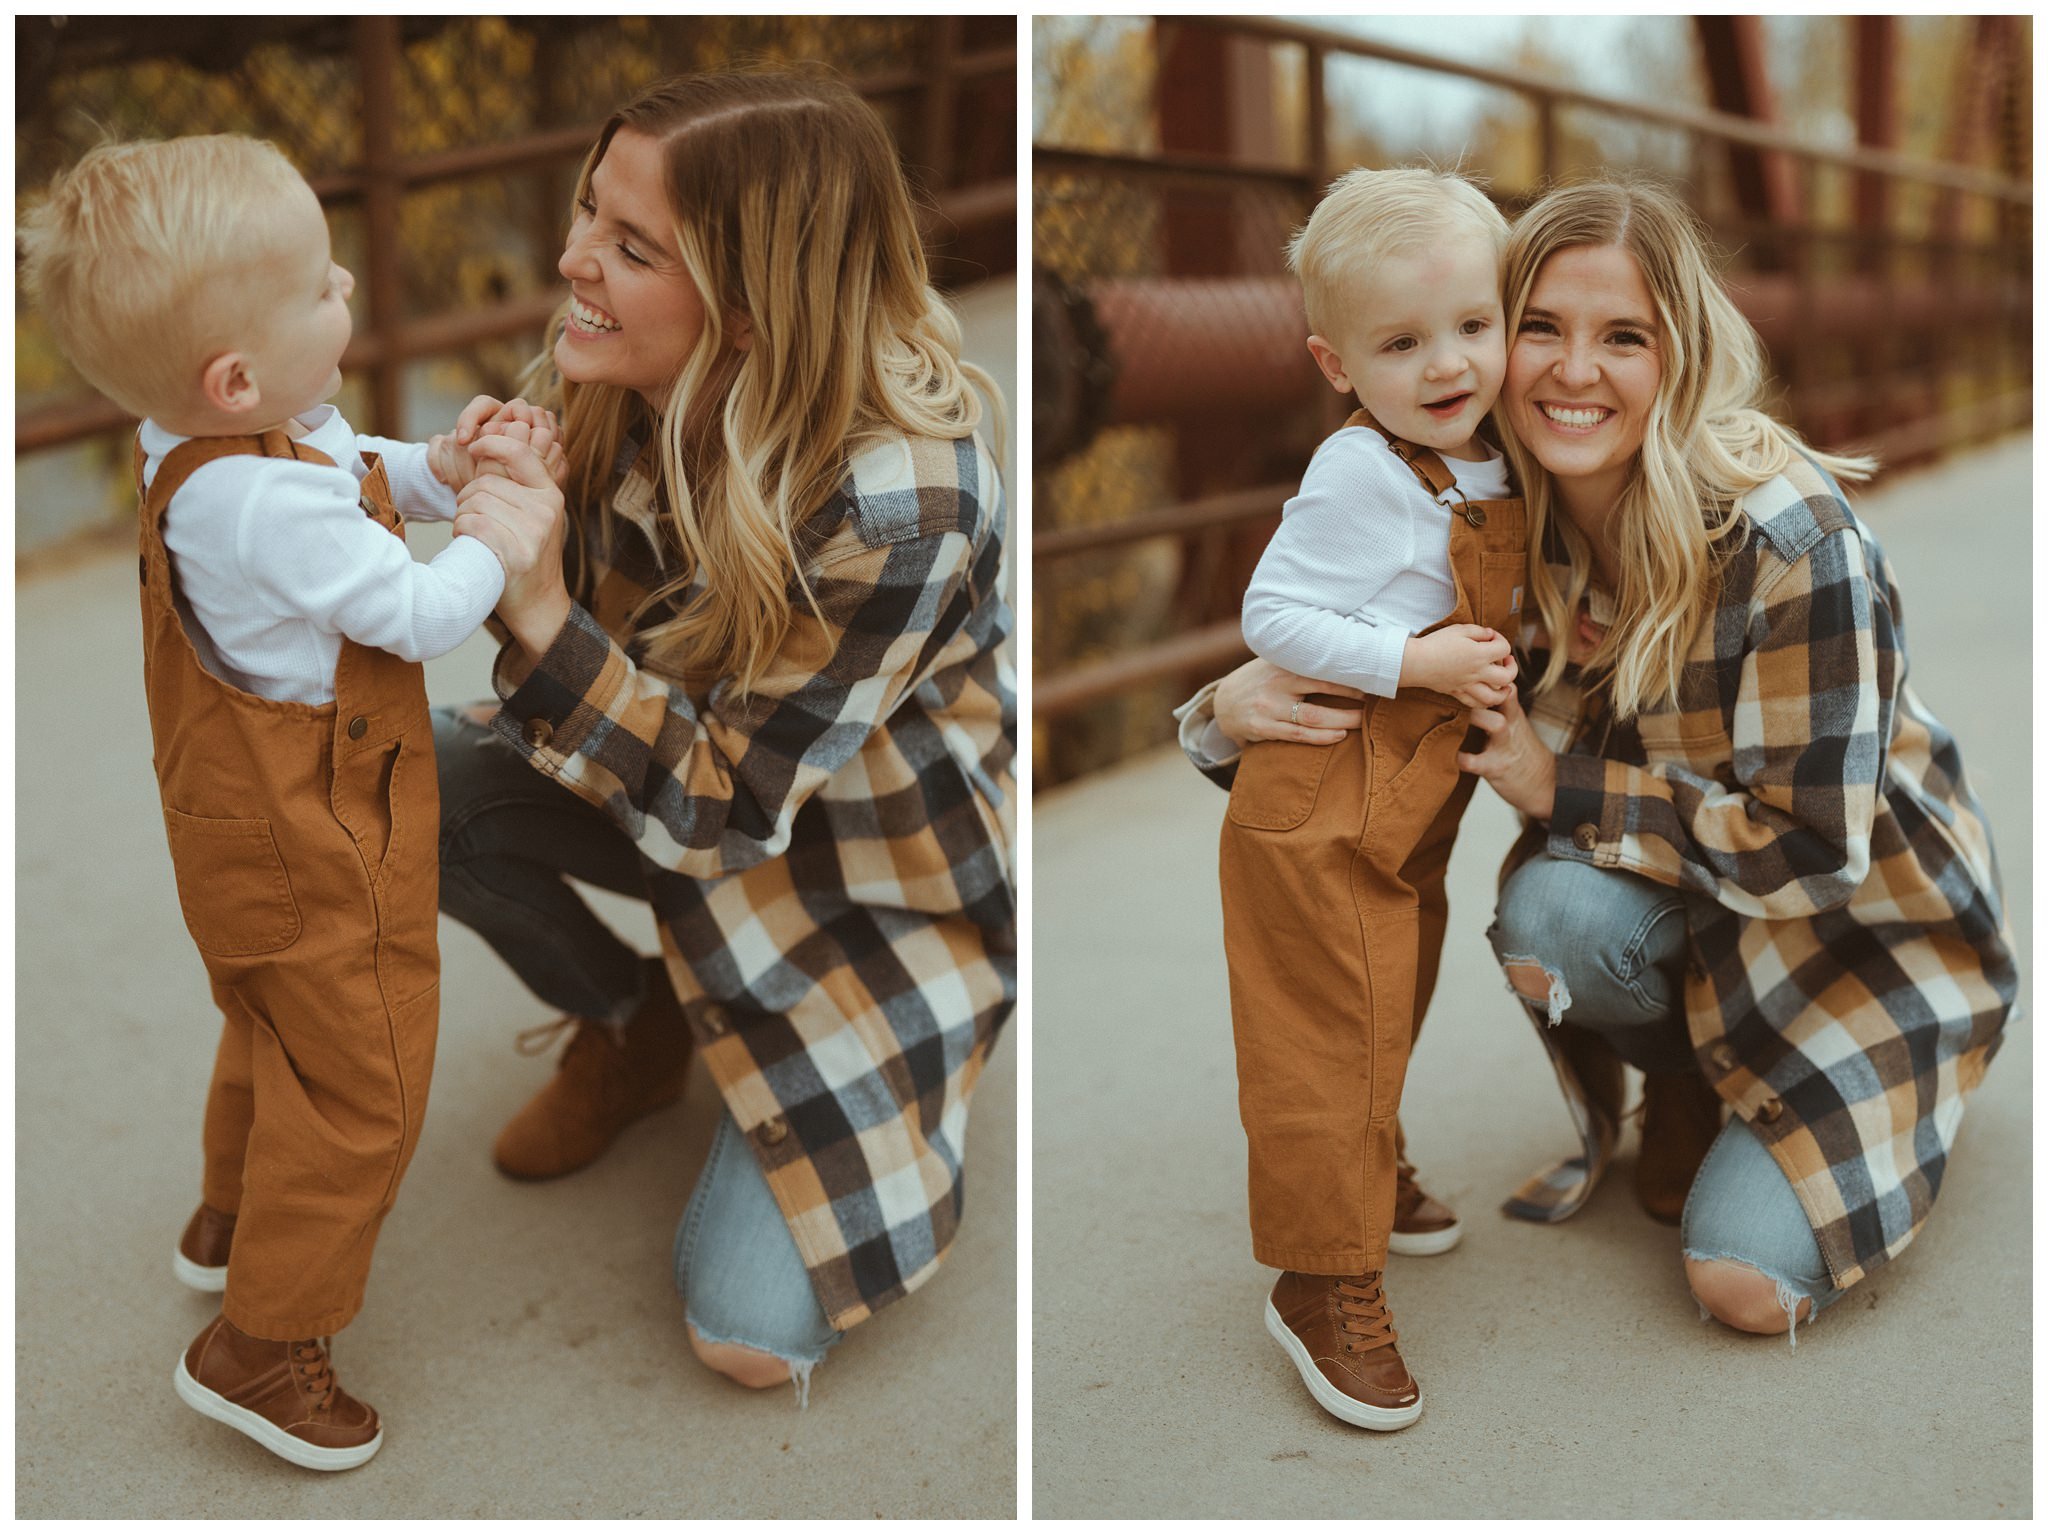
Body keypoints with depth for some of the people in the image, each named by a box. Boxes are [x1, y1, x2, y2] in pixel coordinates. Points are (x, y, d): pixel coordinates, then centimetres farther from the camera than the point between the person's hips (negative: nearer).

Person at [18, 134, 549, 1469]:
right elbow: (417, 616, -26)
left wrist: (432, 468, -6)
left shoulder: (193, 440, -4)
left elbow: (343, 471, 12)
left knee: (277, 1030, 30)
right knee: (361, 1077, 4)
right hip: (315, 844, -10)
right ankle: (261, 1343, 15)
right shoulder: (273, 504, -34)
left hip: (248, 820, 10)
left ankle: (234, 1218, 52)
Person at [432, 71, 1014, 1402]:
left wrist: (542, 613, -40)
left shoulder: (902, 502, -35)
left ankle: (888, 1096, 18)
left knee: (749, 1330, -13)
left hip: (873, 879, -6)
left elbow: (727, 810, -29)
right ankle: (630, 1028, 9)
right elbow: (587, 638, -5)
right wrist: (496, 507, -26)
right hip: (680, 769, 6)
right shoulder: (631, 387, -15)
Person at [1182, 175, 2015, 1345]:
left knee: (1752, 1279, -18)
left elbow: (1814, 847, -26)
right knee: (1552, 911, -31)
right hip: (1681, 902, 4)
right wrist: (1241, 707, -26)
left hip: (1866, 920, -4)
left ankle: (1889, 1105, 15)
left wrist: (1562, 789, -26)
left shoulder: (1790, 537, -30)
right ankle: (1687, 1087, 3)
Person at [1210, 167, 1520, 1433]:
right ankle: (1326, 1280, 9)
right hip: (1325, 812, -9)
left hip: (1410, 807, 9)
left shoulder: (1486, 463, 4)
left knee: (1391, 1011, 25)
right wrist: (1417, 662, -26)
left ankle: (1371, 1182, 46)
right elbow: (1274, 616, -24)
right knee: (1334, 1037, -3)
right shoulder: (1362, 476, -21)